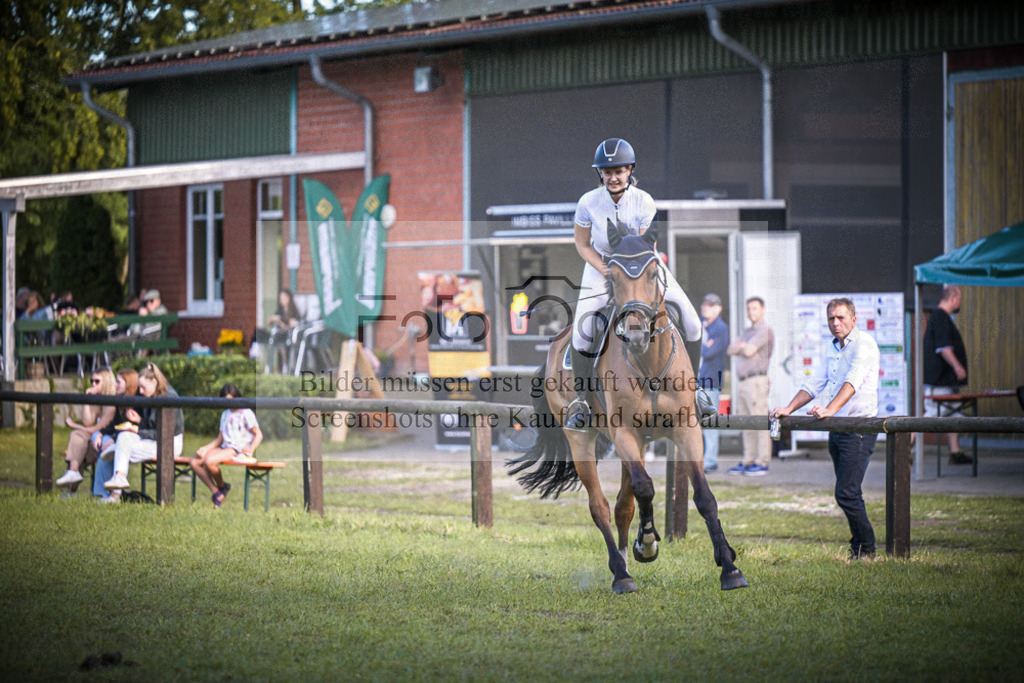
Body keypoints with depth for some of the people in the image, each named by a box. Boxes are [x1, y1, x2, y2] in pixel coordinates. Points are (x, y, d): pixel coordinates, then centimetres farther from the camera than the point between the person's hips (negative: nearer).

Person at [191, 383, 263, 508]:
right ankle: (216, 492, -15)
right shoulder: (225, 414, 24)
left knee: (209, 461, -33)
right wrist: (205, 448, 5)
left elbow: (259, 434, -4)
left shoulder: (246, 413, 2)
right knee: (194, 462, -15)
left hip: (238, 450, -8)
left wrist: (250, 450, -20)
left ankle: (222, 487, -5)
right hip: (224, 447, 8)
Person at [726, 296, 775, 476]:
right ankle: (748, 462, 12)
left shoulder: (765, 330, -5)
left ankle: (762, 463, -9)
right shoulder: (748, 332, 23)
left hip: (756, 380, -9)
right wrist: (744, 346, -5)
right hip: (742, 381, 9)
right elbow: (731, 350, 12)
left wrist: (740, 346, 3)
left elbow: (749, 351, -16)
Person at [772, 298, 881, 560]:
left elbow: (852, 382, -23)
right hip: (837, 430, 8)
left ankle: (865, 547, -3)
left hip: (858, 428, -8)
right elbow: (815, 383, 23)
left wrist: (830, 410, -36)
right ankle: (859, 547, 15)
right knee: (848, 493, 10)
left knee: (846, 493, -13)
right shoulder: (832, 348, 18)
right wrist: (789, 409, 12)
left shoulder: (863, 344, -9)